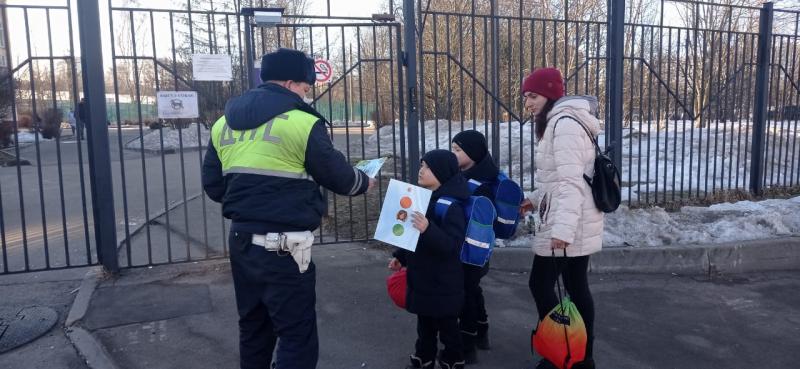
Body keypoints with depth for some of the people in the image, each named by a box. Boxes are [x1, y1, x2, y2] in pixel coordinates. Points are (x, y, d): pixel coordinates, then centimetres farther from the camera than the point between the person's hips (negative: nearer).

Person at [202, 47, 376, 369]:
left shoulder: (224, 123, 10)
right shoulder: (302, 122, -11)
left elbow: (213, 186, 14)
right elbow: (338, 175, -2)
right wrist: (364, 182, 19)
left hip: (240, 238, 8)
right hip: (283, 244, -7)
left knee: (253, 327, 22)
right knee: (298, 334, 2)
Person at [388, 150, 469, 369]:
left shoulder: (452, 206, -21)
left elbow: (452, 246, -29)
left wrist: (428, 229, -42)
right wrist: (401, 257, 19)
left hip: (443, 284, -8)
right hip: (422, 279, 8)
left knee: (447, 327, 8)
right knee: (424, 326, 21)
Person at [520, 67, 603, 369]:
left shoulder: (564, 123, -16)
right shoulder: (558, 122, 17)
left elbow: (571, 181, -25)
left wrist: (562, 228, -31)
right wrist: (536, 198, 21)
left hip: (569, 225, -10)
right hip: (576, 222, 10)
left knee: (540, 284, -1)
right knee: (577, 287, 13)